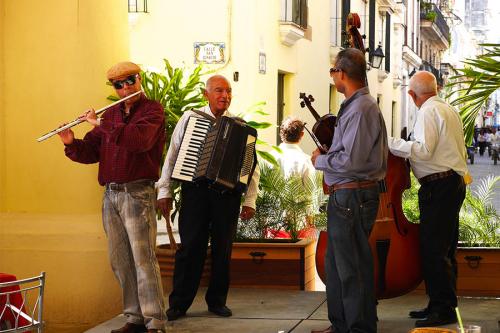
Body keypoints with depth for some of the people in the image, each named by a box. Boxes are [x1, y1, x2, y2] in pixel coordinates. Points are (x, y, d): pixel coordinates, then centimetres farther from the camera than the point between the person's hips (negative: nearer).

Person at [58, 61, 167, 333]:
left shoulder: (152, 110, -2)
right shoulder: (110, 115, 16)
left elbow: (139, 139, -23)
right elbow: (90, 152, 13)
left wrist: (101, 124, -18)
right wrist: (71, 143, -7)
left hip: (137, 193, -6)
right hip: (110, 195, 7)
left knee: (143, 258, -11)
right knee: (119, 260, 7)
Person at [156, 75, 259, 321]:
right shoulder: (189, 119, 4)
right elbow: (172, 157, 6)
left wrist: (250, 201, 2)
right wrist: (164, 192, 2)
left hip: (227, 194, 2)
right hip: (195, 190, -2)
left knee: (222, 250, 7)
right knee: (190, 247, -3)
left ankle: (217, 301, 20)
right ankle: (179, 303, 6)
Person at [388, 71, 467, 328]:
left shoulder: (428, 111, -10)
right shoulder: (449, 110, 19)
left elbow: (423, 150, -21)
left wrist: (391, 143, -14)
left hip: (438, 186, -10)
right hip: (455, 181, 10)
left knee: (433, 250, -9)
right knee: (444, 250, 14)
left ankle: (443, 309, -8)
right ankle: (440, 304, 20)